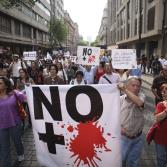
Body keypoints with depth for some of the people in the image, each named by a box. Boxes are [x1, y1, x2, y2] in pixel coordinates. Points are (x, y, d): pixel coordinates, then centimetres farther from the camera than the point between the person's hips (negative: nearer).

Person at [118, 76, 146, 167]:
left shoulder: (141, 96, -7)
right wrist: (119, 127, -16)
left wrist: (125, 90, -31)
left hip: (138, 138, 2)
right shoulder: (120, 99, -8)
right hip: (123, 137, -1)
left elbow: (139, 102, -31)